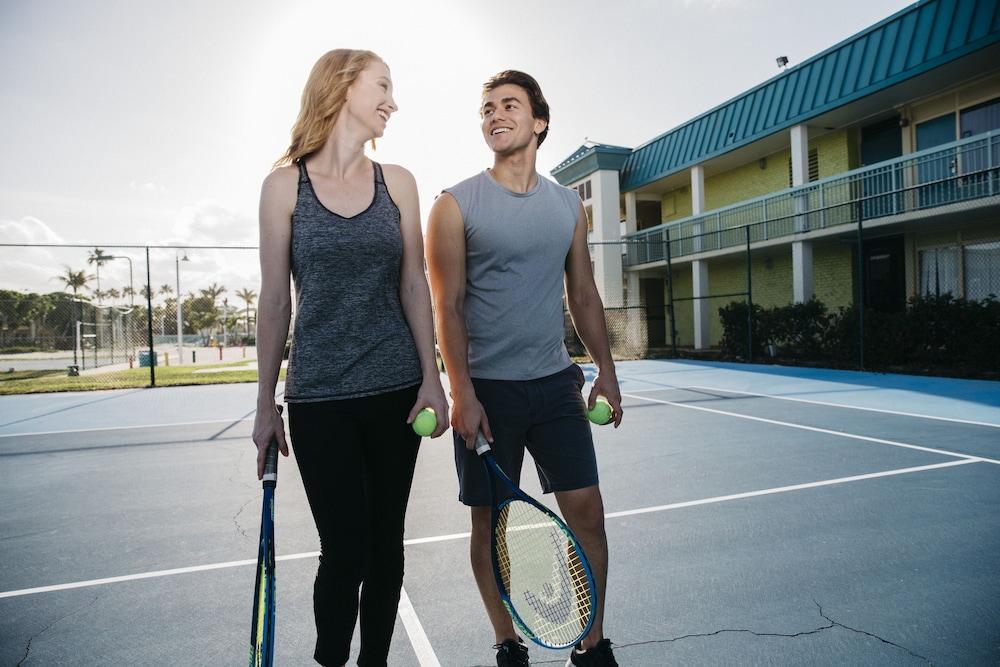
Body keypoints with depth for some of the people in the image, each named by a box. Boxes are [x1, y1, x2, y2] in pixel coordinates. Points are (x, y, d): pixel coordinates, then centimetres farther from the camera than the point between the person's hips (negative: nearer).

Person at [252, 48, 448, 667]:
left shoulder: (397, 182, 7)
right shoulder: (285, 184, 1)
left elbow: (414, 285, 5)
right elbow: (275, 300, 2)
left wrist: (431, 378, -2)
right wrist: (266, 404, 3)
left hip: (395, 390, 3)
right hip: (319, 398, -2)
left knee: (386, 544, 12)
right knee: (345, 552, 0)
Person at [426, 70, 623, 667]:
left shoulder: (569, 204, 10)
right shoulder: (456, 205, -2)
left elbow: (583, 293, 14)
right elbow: (448, 307, -6)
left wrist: (607, 370, 9)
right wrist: (462, 393, -13)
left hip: (556, 383, 4)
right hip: (486, 389, -3)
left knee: (587, 510, 4)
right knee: (489, 521, 7)